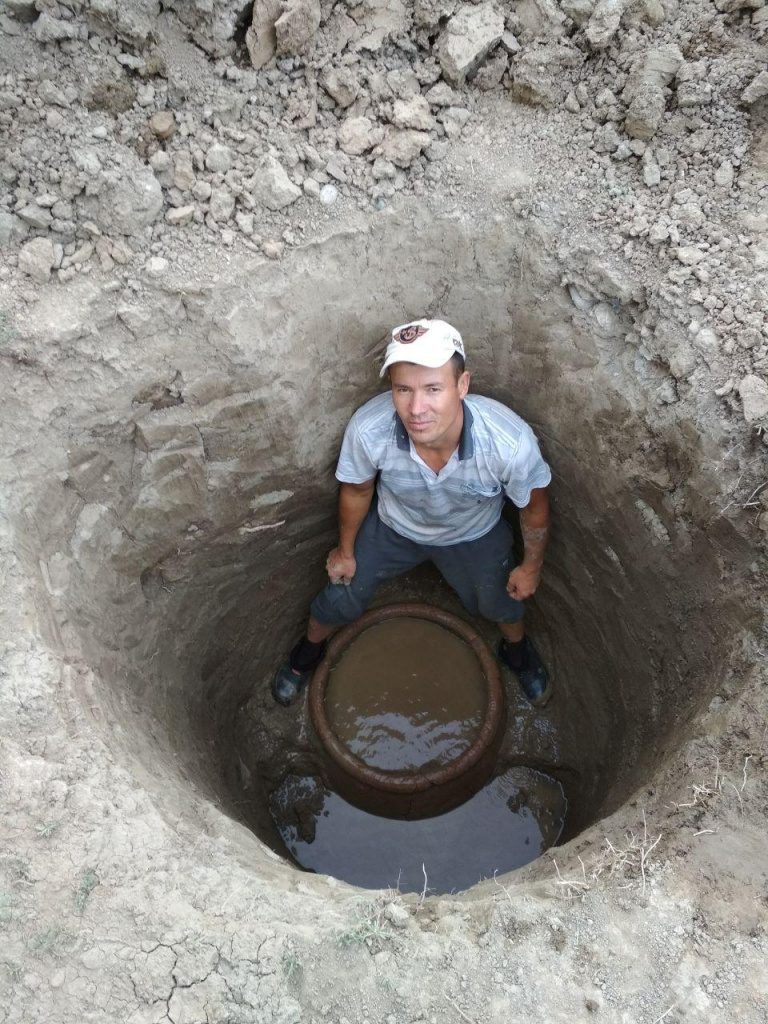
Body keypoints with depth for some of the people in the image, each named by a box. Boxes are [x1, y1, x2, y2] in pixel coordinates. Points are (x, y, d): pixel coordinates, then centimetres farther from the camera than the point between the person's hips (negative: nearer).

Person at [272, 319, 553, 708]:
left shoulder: (510, 441, -41)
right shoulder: (367, 429, -38)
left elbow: (534, 507, -18)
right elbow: (357, 490, -14)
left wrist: (532, 566, -2)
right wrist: (345, 551, 3)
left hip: (474, 535, 0)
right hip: (393, 527, 0)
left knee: (501, 602, 19)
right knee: (341, 595, 12)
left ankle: (516, 647, 59)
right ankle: (311, 647, 49)